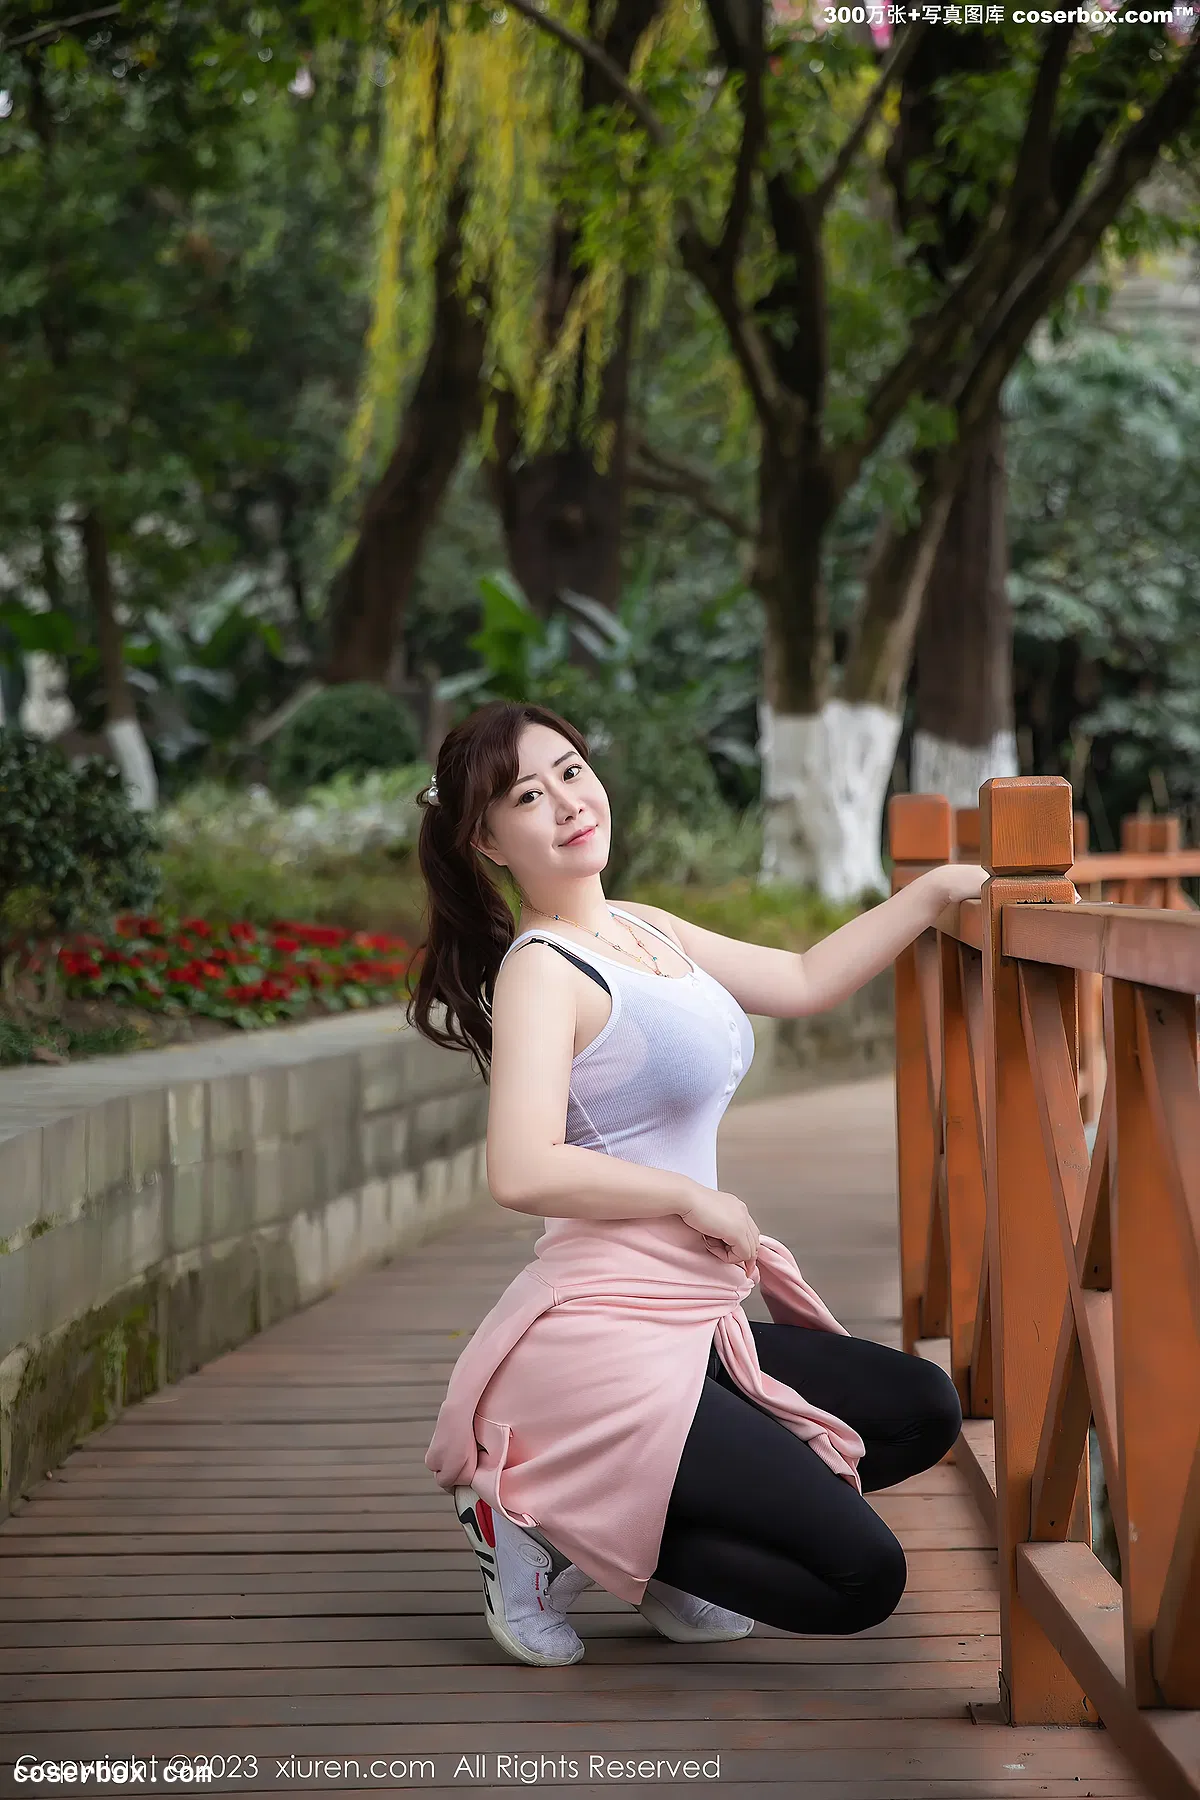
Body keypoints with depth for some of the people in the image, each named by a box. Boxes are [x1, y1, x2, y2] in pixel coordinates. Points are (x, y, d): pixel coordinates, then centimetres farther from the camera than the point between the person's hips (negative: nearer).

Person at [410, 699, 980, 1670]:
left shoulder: (643, 929, 12)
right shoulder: (539, 970, -14)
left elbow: (802, 980, 23)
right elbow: (524, 1172, -26)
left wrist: (936, 890, 19)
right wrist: (697, 1201, -14)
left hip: (690, 1324, 9)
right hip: (601, 1338, -9)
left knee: (921, 1411, 20)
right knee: (863, 1577, -11)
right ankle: (547, 1522, -1)